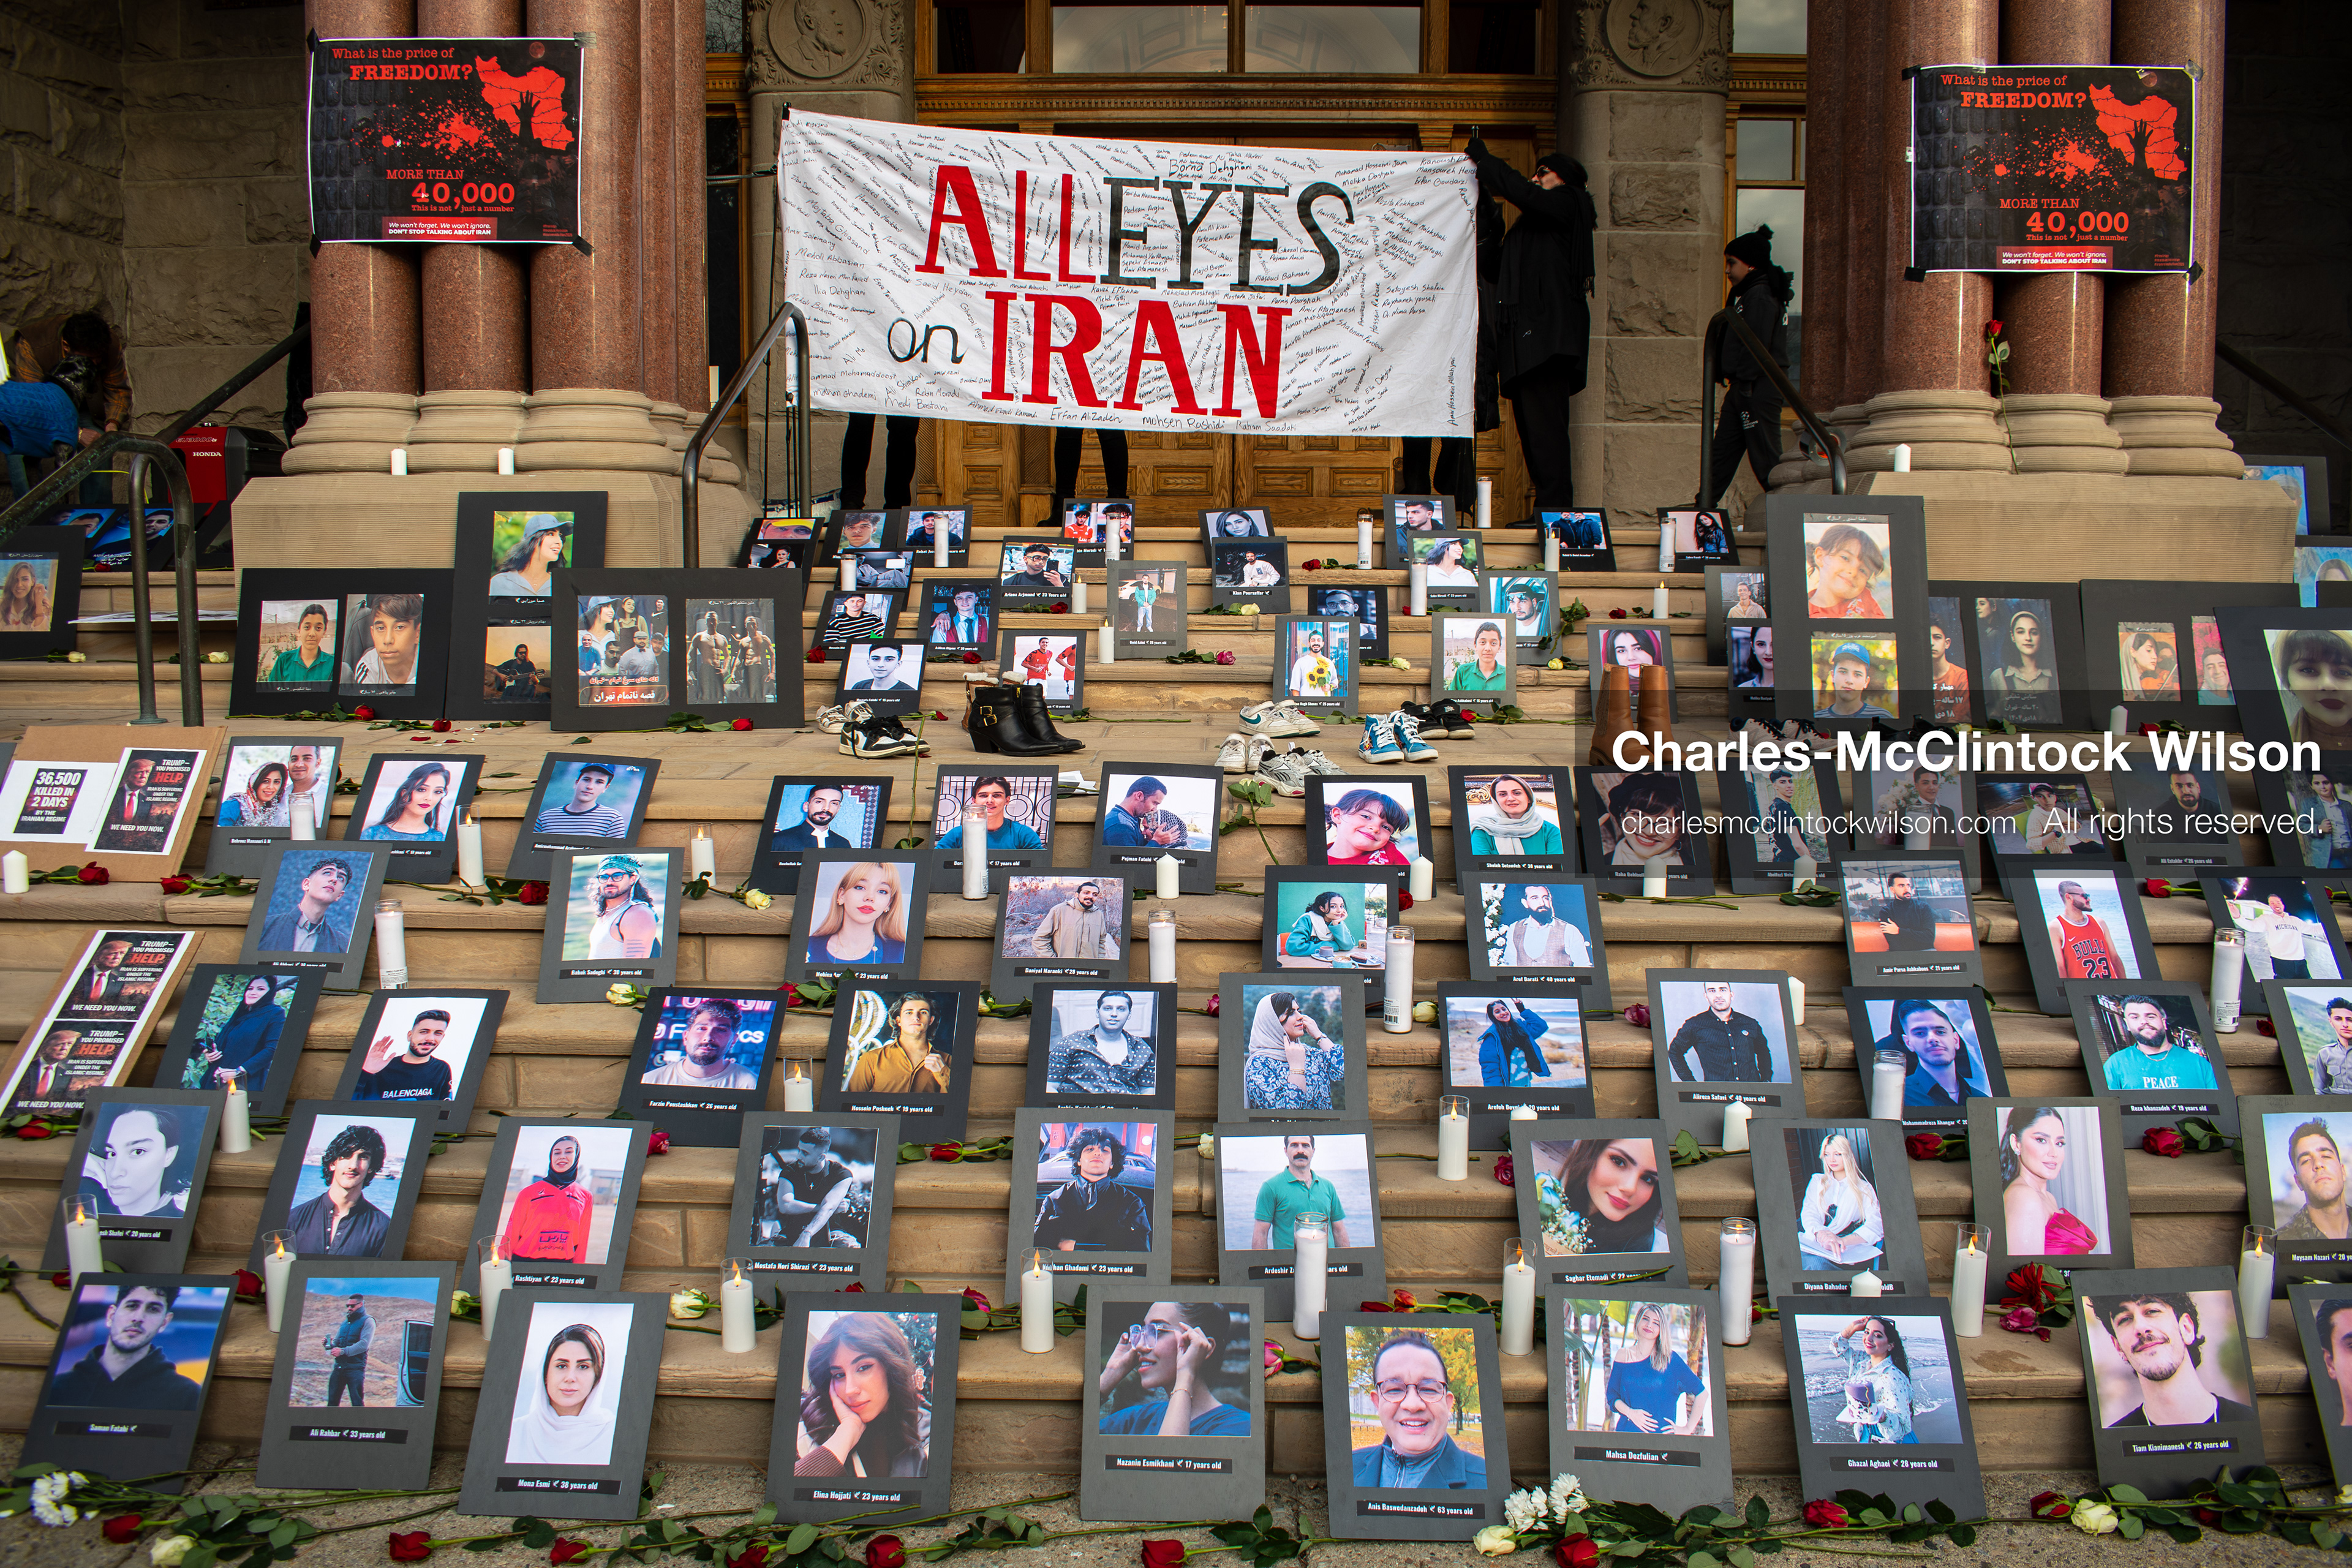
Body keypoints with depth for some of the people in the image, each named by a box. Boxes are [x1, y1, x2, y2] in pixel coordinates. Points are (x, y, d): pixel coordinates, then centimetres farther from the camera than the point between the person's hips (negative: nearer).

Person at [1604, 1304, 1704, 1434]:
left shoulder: (1670, 1359, 0)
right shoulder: (1623, 1355, 6)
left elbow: (1701, 1392, 3)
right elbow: (1611, 1395, 9)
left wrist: (1688, 1428, 0)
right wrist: (1630, 1412, -9)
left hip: (1662, 1432, -1)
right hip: (1627, 1431, 2)